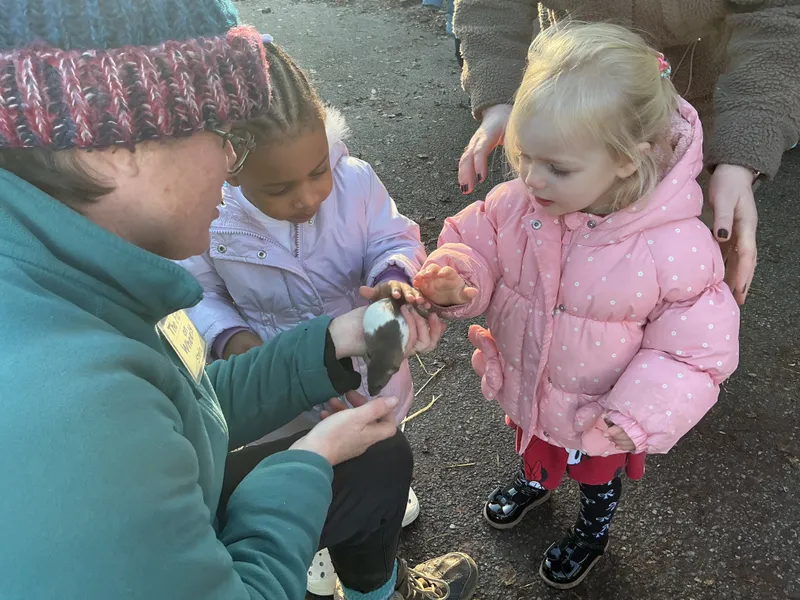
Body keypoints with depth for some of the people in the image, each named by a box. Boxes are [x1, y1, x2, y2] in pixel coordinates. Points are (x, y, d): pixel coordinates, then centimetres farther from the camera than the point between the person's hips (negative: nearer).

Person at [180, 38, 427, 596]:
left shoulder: (355, 179, -26)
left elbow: (396, 241, -14)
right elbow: (197, 294, -11)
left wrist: (394, 275, -37)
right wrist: (230, 337, -29)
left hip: (367, 362, 2)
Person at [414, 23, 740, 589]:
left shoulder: (675, 244, -33)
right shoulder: (517, 203, -24)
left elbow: (696, 345, -22)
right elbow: (476, 240, -7)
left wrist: (641, 413, -30)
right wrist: (453, 278, -29)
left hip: (596, 413, -3)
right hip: (526, 388, 4)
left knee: (597, 474, 30)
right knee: (535, 447, 36)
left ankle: (594, 530, 64)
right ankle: (536, 480, 72)